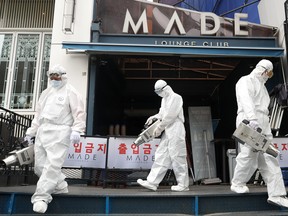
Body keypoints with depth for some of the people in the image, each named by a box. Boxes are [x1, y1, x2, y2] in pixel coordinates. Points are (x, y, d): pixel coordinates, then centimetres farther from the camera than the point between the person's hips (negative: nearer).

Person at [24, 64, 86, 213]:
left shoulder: (70, 92, 2)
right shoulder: (46, 92, 23)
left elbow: (79, 113, -7)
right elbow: (38, 114, 26)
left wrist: (76, 130, -20)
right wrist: (31, 131, 22)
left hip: (59, 132, -7)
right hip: (42, 131, 8)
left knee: (53, 164, -15)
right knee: (40, 165, 7)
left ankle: (41, 197, -10)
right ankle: (60, 186, 25)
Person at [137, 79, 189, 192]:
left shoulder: (176, 97, -8)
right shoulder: (164, 100, 20)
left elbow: (170, 116, -15)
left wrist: (159, 128, -13)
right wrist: (154, 117, 3)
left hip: (176, 131, -9)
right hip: (167, 132, 9)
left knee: (177, 157, -6)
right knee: (161, 156, 4)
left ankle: (183, 184, 3)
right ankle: (152, 182, 4)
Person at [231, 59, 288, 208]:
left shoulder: (261, 85, 28)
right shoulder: (246, 81, 0)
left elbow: (262, 106, 21)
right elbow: (246, 100, -17)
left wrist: (264, 126, 11)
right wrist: (252, 119, -31)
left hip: (263, 125, 8)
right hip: (249, 123, -8)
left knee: (269, 159, 1)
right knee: (249, 155, -10)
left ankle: (276, 194, 0)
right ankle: (237, 183, 11)